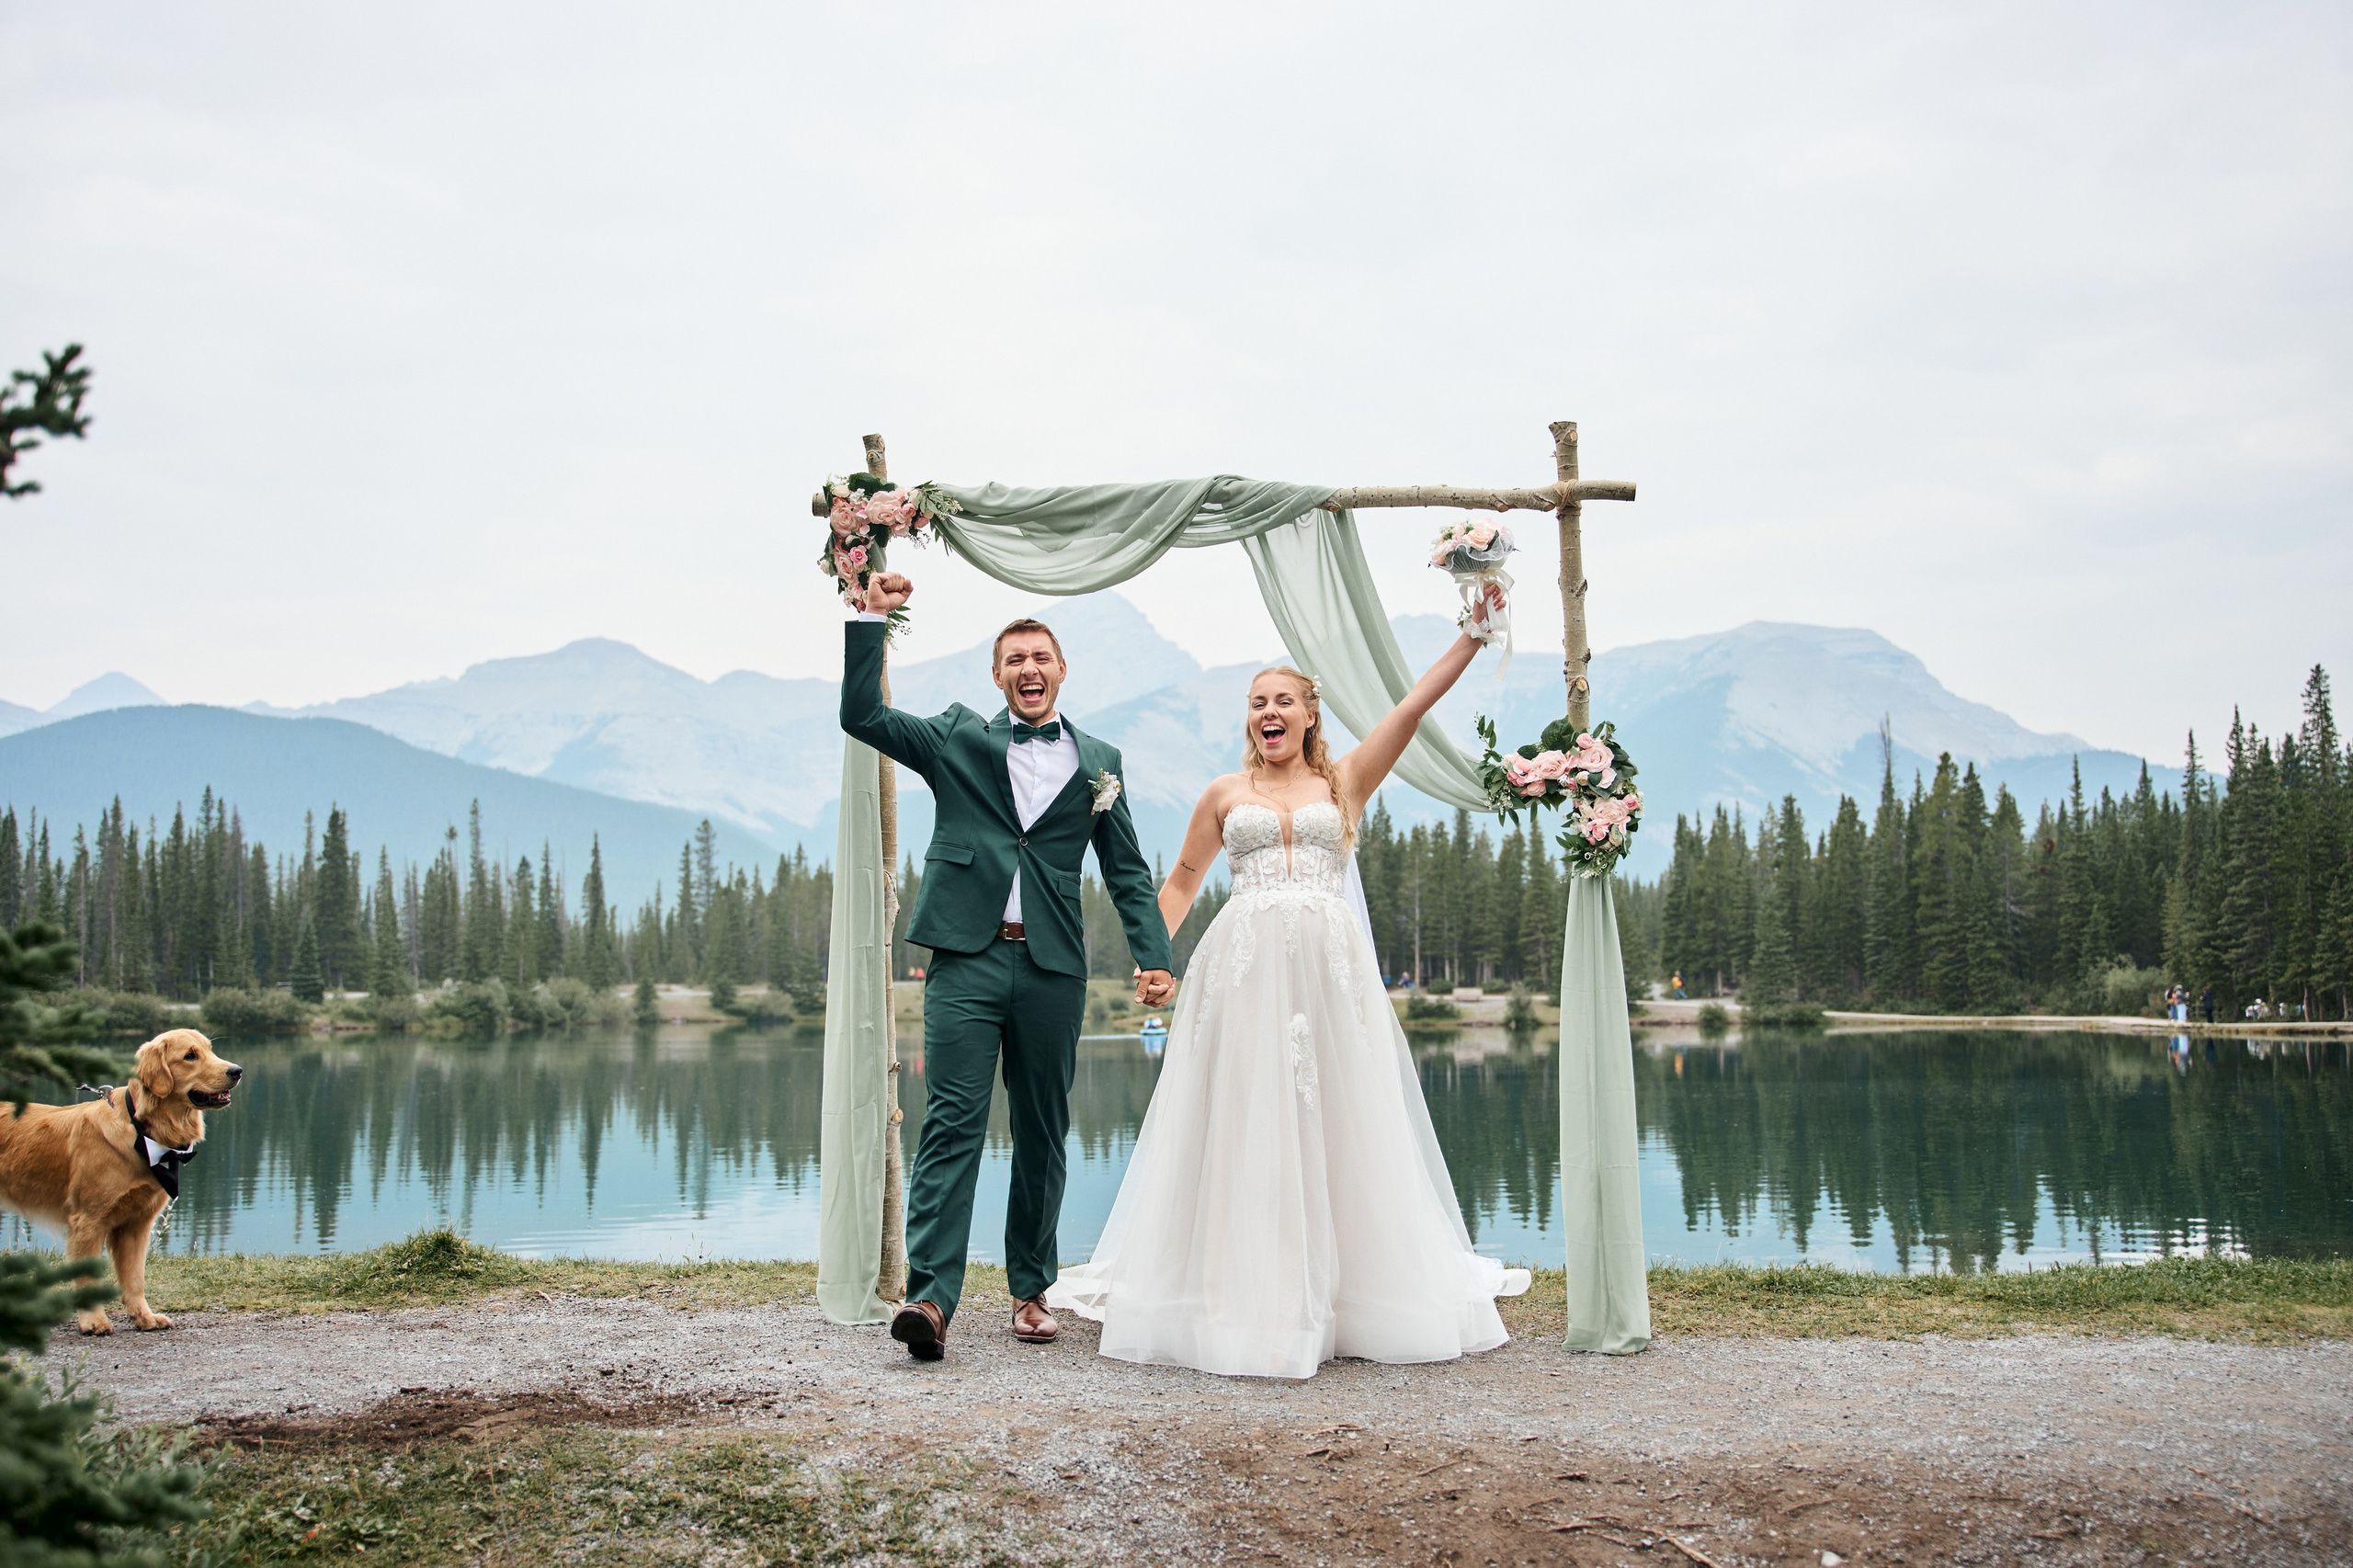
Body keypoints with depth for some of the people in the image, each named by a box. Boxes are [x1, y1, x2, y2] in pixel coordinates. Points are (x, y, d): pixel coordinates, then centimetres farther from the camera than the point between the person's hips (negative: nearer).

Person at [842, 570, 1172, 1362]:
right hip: (966, 961, -2)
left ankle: (1032, 1290, 21)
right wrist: (872, 618, -2)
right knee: (951, 1125, -10)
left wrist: (1154, 957, 0)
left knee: (1042, 1135, 9)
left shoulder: (1097, 761, 14)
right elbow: (861, 713, 3)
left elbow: (1127, 872, 12)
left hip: (1053, 969, 2)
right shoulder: (958, 740, 12)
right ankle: (930, 1297, -14)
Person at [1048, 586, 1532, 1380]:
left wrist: (1475, 630, -2)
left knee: (1335, 1125, 2)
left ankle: (1341, 1295, 12)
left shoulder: (1345, 780, 10)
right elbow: (1182, 880, 18)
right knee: (1243, 1128, -1)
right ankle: (1249, 1302, 5)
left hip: (1331, 968, 0)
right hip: (1242, 970, 0)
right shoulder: (1224, 794, 12)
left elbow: (1418, 700, 4)